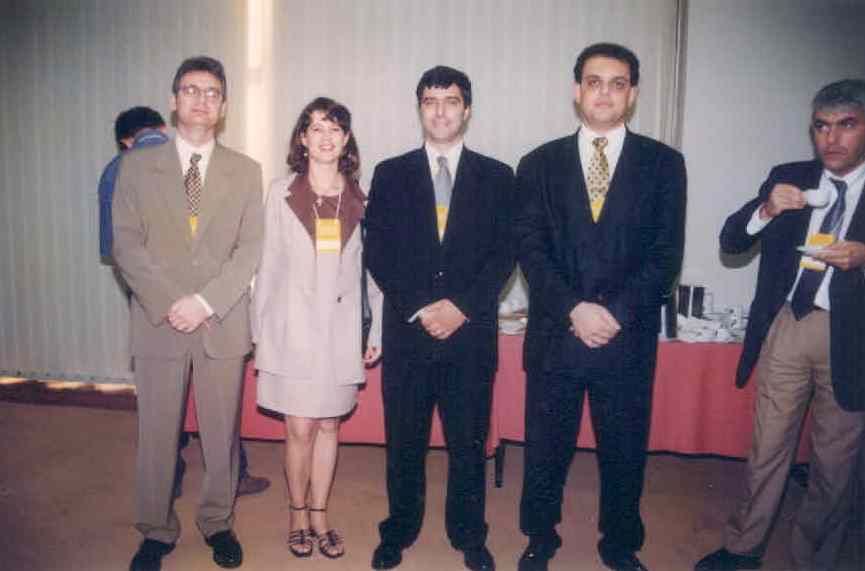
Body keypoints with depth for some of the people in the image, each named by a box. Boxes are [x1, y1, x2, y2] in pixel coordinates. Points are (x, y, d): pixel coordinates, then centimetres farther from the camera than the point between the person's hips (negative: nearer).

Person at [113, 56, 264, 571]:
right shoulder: (137, 166, 7)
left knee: (221, 432, 9)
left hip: (223, 323, 0)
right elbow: (126, 244, 0)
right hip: (157, 322, 0)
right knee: (157, 433, 8)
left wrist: (204, 301, -12)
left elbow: (250, 250, -1)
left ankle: (218, 522, 27)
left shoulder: (246, 171, 6)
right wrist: (168, 302, -12)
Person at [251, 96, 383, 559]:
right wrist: (259, 330, 0)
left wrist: (379, 330, 3)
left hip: (340, 326, 2)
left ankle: (319, 516, 26)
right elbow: (268, 264, 2)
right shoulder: (281, 192, 0)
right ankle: (297, 514, 25)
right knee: (300, 429, 3)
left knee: (328, 425, 10)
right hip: (292, 325, -1)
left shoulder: (361, 197, 4)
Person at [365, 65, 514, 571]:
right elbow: (378, 252, 1)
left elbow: (505, 253, 0)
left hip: (472, 332, 0)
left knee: (469, 440, 9)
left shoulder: (497, 177, 6)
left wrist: (461, 306, -11)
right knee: (404, 439, 11)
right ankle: (399, 530, 30)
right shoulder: (391, 174, 7)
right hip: (407, 330, 1)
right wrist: (418, 308, -10)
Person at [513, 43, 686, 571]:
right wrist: (575, 309, -14)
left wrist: (617, 314, -14)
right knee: (545, 449, 12)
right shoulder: (539, 164, 6)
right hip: (554, 336, 0)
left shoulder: (663, 163, 5)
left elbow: (666, 253, -2)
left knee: (625, 452, 13)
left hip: (628, 339, 0)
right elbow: (530, 249, -2)